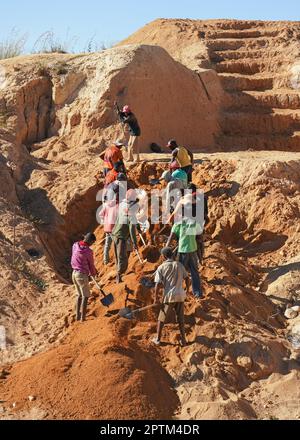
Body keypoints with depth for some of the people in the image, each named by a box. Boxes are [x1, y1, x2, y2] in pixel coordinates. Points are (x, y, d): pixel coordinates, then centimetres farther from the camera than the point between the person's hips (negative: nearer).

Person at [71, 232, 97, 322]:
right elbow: (91, 264, -4)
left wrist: (93, 270, 15)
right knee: (85, 296, 5)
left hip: (74, 273, 7)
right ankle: (83, 318, 5)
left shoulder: (75, 245, -1)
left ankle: (78, 315, 26)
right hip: (82, 275, -7)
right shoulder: (88, 251, -19)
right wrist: (93, 273, 20)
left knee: (80, 295, 22)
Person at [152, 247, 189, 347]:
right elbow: (187, 278, 7)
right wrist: (187, 290, 22)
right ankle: (183, 340, 17)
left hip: (168, 296, -3)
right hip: (180, 295, 3)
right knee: (180, 319, 14)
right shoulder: (179, 265, 5)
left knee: (161, 318, 14)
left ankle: (157, 339, 21)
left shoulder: (161, 268, -5)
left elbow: (158, 284, -9)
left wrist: (155, 298, -1)